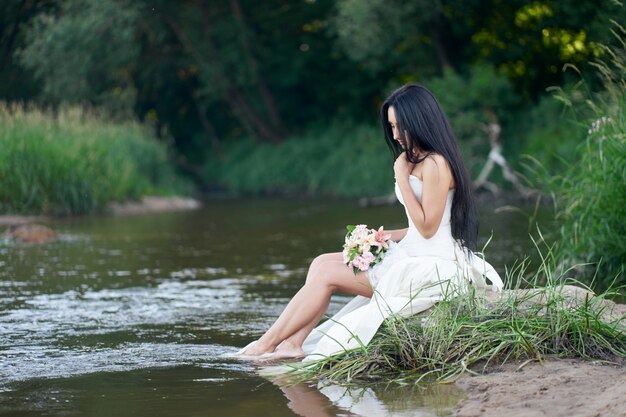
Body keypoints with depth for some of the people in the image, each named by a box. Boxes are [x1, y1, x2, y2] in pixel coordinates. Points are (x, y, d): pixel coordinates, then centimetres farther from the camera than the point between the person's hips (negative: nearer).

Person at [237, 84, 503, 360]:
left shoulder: (435, 164, -15)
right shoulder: (419, 160, 16)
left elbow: (427, 227, -18)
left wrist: (402, 177, -14)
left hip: (433, 267, -10)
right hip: (413, 255, 10)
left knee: (327, 274, -11)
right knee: (321, 263, -1)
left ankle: (266, 345, -4)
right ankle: (293, 344, -12)